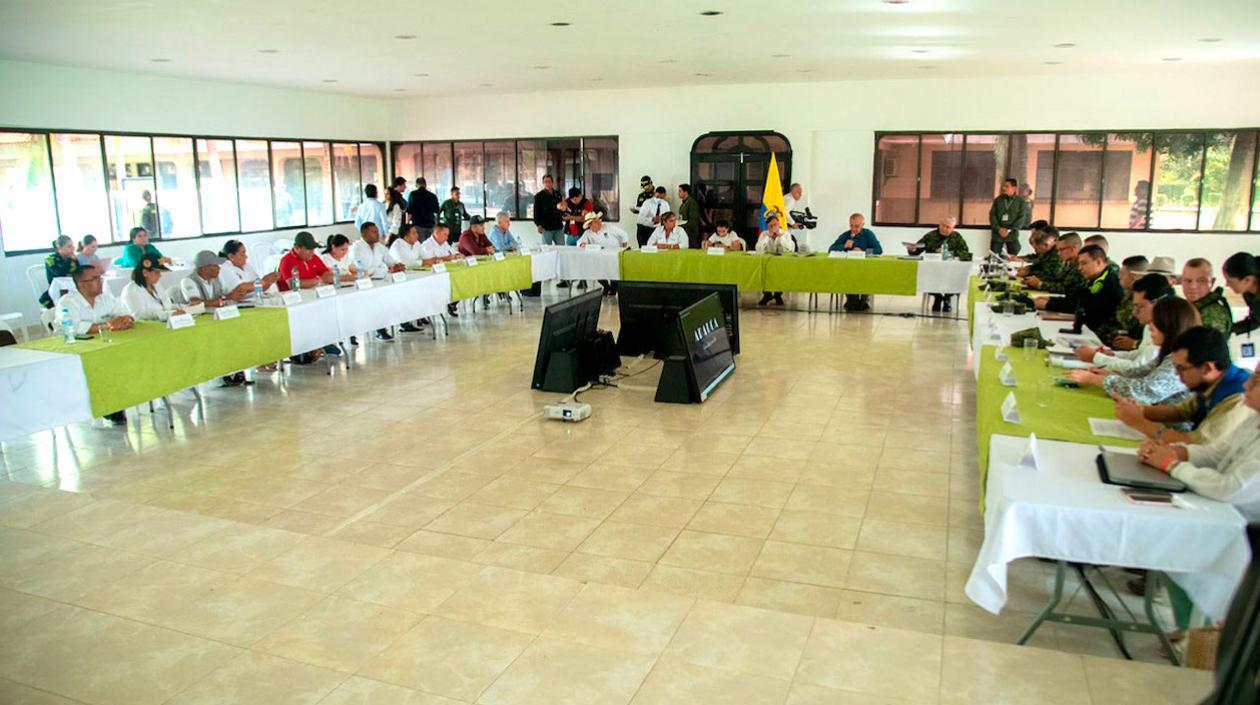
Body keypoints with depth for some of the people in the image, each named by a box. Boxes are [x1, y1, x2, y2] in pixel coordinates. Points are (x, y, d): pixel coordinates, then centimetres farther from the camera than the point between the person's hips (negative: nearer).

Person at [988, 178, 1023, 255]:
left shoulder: (1020, 201, 3)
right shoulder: (998, 200, 8)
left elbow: (1021, 218, -3)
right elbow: (992, 215, 3)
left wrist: (1009, 230, -14)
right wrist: (998, 229, -11)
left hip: (1012, 235, -2)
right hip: (997, 234, 2)